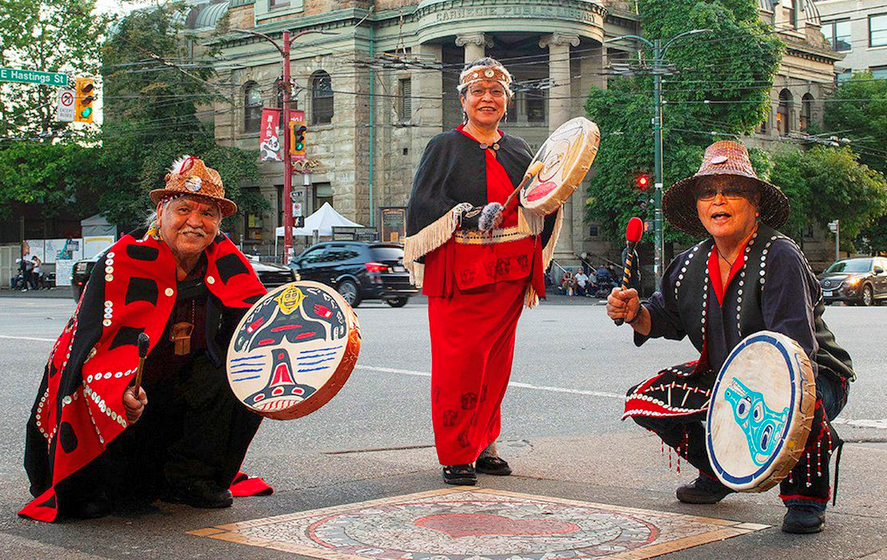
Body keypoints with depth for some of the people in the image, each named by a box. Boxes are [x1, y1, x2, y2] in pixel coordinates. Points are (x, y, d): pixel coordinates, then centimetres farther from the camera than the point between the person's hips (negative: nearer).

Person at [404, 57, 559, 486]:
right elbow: (423, 202, -7)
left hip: (509, 272, 5)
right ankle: (455, 454, 1)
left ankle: (482, 445, 19)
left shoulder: (518, 151, 16)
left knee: (496, 358, 8)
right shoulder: (445, 147, 4)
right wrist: (466, 215, -21)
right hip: (459, 269, -4)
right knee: (458, 361, -8)